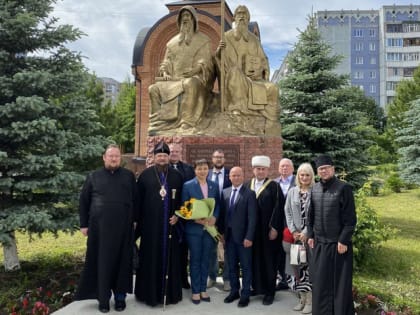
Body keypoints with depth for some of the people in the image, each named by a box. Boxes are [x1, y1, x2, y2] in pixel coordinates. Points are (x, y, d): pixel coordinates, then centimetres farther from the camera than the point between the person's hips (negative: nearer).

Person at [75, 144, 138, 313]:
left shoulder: (129, 176, 6)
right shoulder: (93, 177, 5)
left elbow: (135, 199, 8)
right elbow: (83, 201, 7)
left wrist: (134, 220, 3)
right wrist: (84, 224, 3)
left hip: (123, 227, 0)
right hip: (99, 227, 0)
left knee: (121, 262, 7)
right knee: (102, 262, 5)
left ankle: (120, 296, 20)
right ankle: (103, 298, 17)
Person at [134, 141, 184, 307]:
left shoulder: (177, 175, 5)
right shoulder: (145, 175, 1)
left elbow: (181, 199, 9)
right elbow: (138, 199, 1)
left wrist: (178, 215, -5)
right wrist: (138, 221, -2)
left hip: (170, 223, 1)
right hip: (150, 223, -1)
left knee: (169, 257, 7)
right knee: (150, 257, 5)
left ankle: (170, 292, 19)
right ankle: (148, 292, 17)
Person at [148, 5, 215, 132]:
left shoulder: (203, 40, 8)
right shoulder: (173, 42, 22)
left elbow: (205, 61, -4)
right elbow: (167, 61, 18)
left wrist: (194, 70, -25)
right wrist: (165, 73, -5)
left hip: (195, 78, -5)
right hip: (175, 79, 5)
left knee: (189, 85, -41)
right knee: (154, 88, -14)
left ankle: (187, 123, -44)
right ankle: (157, 123, -11)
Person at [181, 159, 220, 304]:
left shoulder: (214, 185, 6)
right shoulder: (187, 185, -4)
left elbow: (218, 204, 8)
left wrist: (214, 217, -10)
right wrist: (196, 219, -17)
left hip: (209, 227, 3)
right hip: (194, 228, -3)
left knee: (205, 259, 11)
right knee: (195, 260, 6)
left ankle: (203, 289, 24)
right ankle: (195, 291, 17)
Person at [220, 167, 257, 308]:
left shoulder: (249, 193, -9)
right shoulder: (225, 192, 7)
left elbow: (252, 217, -12)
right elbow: (223, 213, 11)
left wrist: (249, 237, -16)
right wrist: (222, 231, 5)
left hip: (243, 236, -5)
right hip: (229, 235, 5)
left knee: (245, 266, 7)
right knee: (232, 266, 14)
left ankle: (245, 294, 18)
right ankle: (234, 291, 28)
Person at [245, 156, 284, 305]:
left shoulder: (274, 186, -4)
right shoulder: (247, 185, 8)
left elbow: (278, 208, -9)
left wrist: (274, 228, -14)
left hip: (268, 229, -4)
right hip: (252, 229, 4)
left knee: (268, 260, 5)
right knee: (255, 258, 10)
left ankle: (270, 291, 15)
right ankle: (257, 286, 24)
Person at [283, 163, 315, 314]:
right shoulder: (292, 191, 8)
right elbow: (287, 212, 6)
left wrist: (306, 232, -12)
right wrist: (294, 231, -3)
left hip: (310, 234, -3)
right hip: (294, 234, 4)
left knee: (309, 265, -2)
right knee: (296, 265, 5)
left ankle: (310, 299, 9)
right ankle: (302, 297, 19)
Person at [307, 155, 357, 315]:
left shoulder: (343, 188, -11)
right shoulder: (315, 189, 6)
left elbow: (350, 218, -12)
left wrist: (343, 240, -14)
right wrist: (310, 235, 10)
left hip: (338, 243, -5)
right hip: (319, 243, 5)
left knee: (340, 282, 5)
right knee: (320, 281, 12)